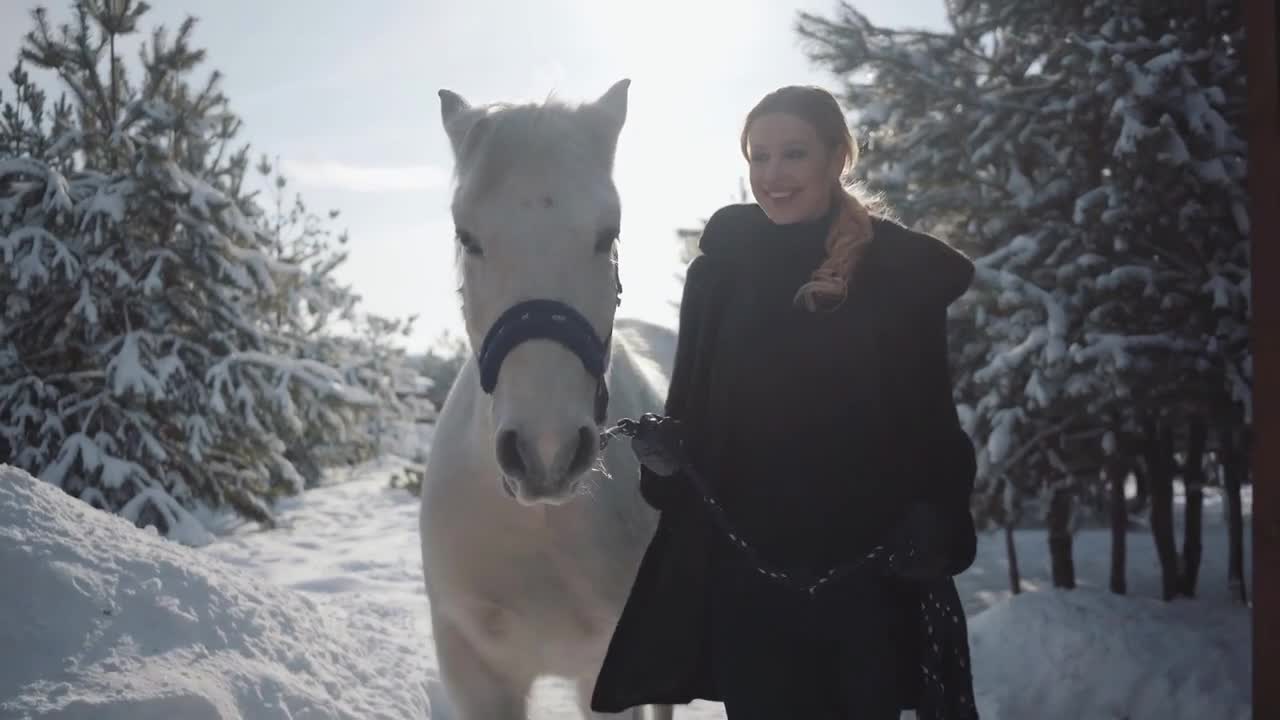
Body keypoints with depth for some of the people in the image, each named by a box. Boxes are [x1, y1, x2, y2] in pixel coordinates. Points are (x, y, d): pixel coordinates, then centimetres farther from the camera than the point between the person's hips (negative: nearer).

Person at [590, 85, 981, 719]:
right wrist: (664, 446, -14)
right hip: (746, 569, 1)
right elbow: (691, 398, 7)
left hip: (868, 569, -1)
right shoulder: (723, 266, 2)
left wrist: (937, 521, -14)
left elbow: (932, 417, 1)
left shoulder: (902, 270, -2)